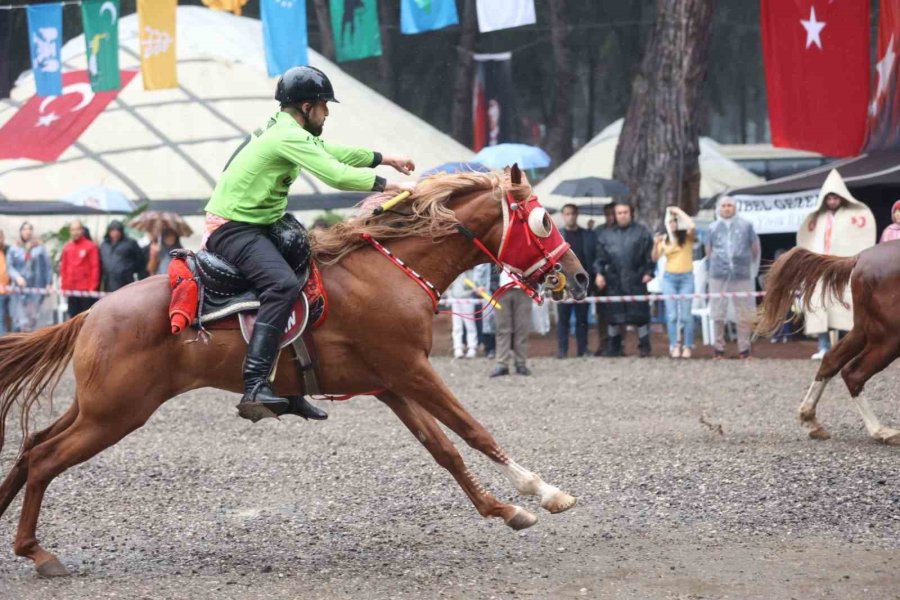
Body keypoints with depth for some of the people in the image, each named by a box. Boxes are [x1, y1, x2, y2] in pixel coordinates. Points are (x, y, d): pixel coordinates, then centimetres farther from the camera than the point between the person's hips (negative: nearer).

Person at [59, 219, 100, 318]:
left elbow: (95, 267, -6)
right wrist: (64, 286, 8)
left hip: (86, 289, -5)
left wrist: (92, 287, -10)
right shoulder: (67, 247, 10)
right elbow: (63, 268, 14)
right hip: (71, 290, 5)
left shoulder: (91, 246, -3)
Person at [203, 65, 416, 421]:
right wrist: (393, 186, -15)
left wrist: (388, 160, 29)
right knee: (283, 285, -32)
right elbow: (338, 175, -23)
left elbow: (333, 153, 28)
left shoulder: (282, 131, 17)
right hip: (234, 228, -11)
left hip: (247, 226, 11)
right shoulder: (289, 137, -16)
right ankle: (255, 388, -41)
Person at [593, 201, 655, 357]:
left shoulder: (641, 232, 4)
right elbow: (600, 256, 12)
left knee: (640, 314, -3)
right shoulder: (606, 234, 12)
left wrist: (648, 272, -6)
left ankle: (644, 346, 6)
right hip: (614, 281, 2)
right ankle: (613, 347, 17)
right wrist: (599, 273, 0)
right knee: (614, 315, 6)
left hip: (636, 280, -2)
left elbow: (650, 255, 3)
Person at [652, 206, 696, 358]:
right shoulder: (665, 239, 6)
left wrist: (679, 212, -14)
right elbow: (655, 258, 3)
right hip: (669, 278, 3)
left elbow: (692, 226, -23)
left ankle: (688, 347, 1)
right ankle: (674, 346, 0)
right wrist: (656, 244, -14)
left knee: (686, 315, -3)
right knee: (672, 315, -1)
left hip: (686, 277, -2)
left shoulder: (687, 236, -1)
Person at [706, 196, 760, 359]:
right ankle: (718, 348, 12)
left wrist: (751, 264, 19)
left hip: (742, 276, -1)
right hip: (719, 276, 1)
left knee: (744, 315, 0)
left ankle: (744, 348, 9)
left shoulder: (746, 226, 5)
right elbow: (708, 251, 20)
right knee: (718, 314, 4)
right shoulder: (713, 228, 8)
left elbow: (755, 248, 12)